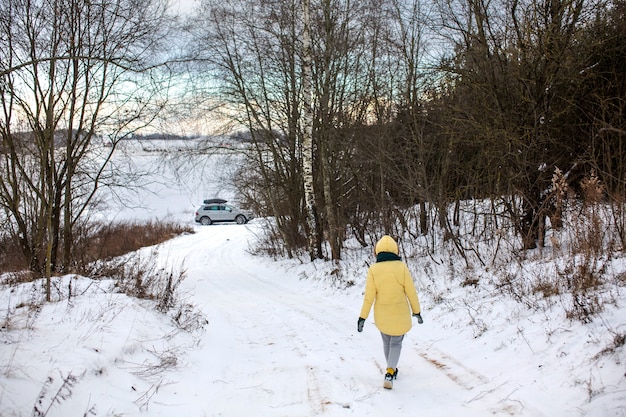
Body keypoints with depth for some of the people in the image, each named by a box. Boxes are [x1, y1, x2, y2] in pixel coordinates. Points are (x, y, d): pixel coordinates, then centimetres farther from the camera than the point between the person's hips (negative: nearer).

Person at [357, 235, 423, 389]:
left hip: (381, 315, 1)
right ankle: (389, 373, -8)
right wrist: (417, 311, 4)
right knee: (396, 343, 12)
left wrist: (363, 317, -3)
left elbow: (369, 296, -11)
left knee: (387, 341, 24)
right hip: (400, 313, -1)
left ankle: (392, 370, 39)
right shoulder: (401, 267, -12)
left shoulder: (373, 270, -11)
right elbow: (411, 292, -8)